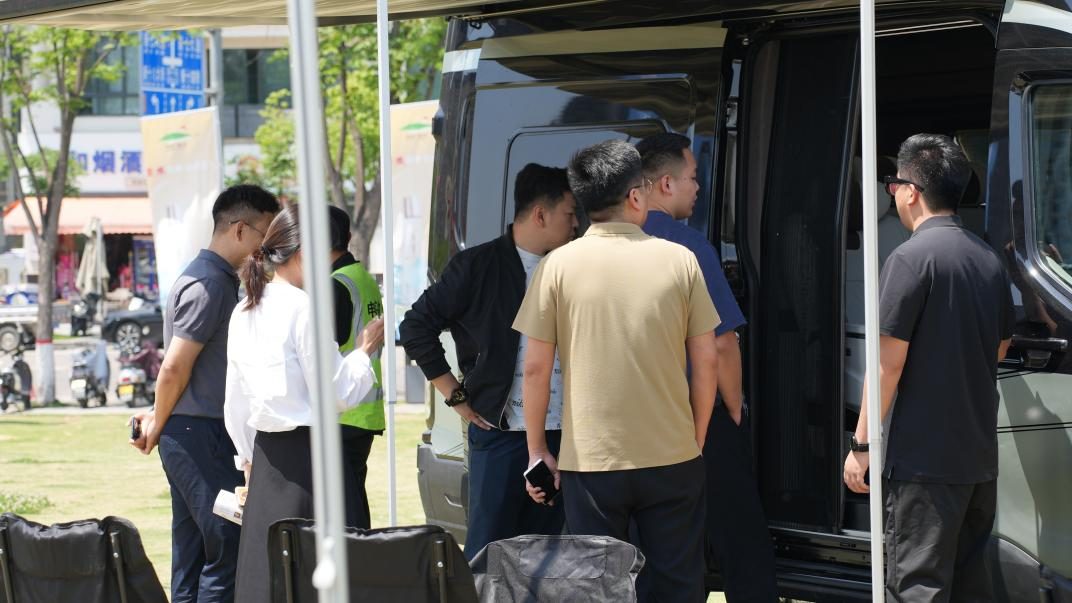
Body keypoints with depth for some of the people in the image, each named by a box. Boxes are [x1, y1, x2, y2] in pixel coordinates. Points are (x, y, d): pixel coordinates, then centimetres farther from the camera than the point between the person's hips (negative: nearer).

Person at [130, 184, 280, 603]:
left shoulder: (221, 280, 17)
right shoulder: (208, 284, -15)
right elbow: (175, 368, -18)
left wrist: (160, 421, 12)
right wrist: (158, 424, -4)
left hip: (190, 437, 10)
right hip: (199, 433, -10)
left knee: (192, 552, 11)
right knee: (229, 546, -10)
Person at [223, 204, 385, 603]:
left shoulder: (245, 312, 11)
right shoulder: (302, 308, -12)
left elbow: (235, 402, 16)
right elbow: (337, 393, -11)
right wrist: (365, 351, 4)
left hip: (266, 454, 8)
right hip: (306, 452, -8)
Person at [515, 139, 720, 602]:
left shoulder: (559, 265, -4)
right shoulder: (680, 260, -1)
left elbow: (536, 367, -3)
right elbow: (707, 361, 2)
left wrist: (537, 451, 7)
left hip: (590, 460, -1)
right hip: (672, 458, 1)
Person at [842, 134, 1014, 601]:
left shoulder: (912, 258, -14)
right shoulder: (989, 259, 9)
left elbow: (888, 363, -16)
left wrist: (861, 445, -11)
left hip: (925, 456, -8)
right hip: (981, 454, 8)